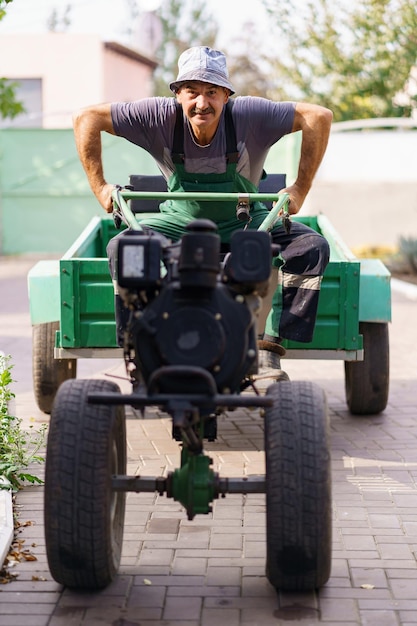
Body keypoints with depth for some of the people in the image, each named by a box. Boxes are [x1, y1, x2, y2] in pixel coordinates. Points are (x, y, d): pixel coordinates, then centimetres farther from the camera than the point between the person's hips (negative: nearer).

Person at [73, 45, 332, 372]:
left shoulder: (247, 114, -21)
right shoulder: (161, 116, -19)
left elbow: (319, 116, -18)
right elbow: (87, 118, -14)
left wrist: (300, 189, -19)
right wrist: (99, 185, -16)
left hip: (245, 222, 0)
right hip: (181, 220, 0)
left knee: (312, 247, -23)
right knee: (121, 248, -27)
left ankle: (268, 346, -24)